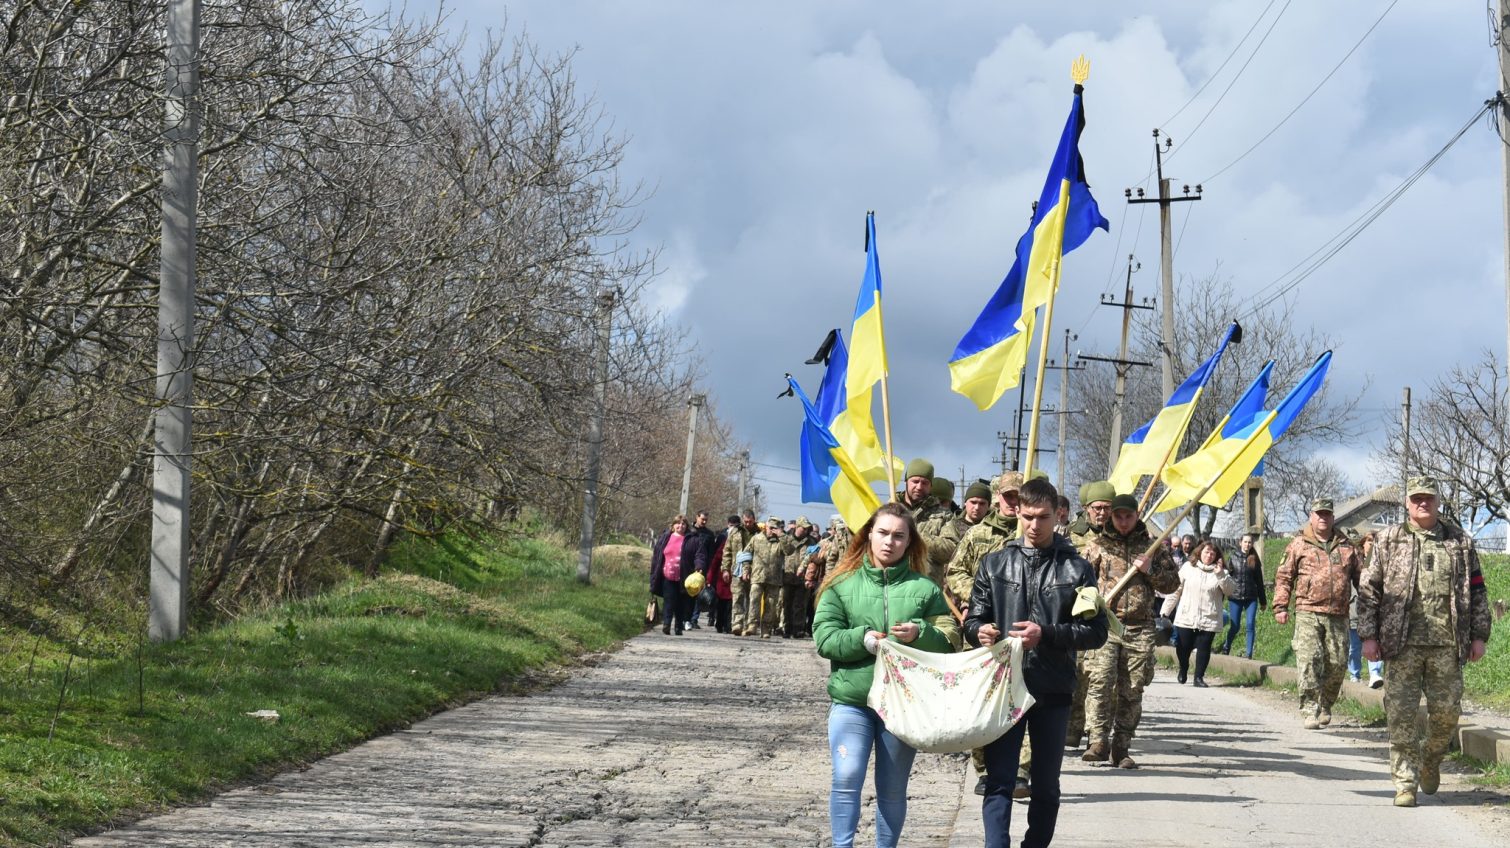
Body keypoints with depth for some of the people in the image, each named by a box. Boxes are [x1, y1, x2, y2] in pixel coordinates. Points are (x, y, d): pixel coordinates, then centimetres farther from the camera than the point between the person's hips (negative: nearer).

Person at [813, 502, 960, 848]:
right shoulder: (842, 583, 4)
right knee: (846, 779, -13)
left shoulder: (924, 588, 5)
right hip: (851, 699, -1)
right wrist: (862, 639, -17)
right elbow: (824, 638, -2)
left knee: (892, 789, 9)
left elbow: (949, 640, 2)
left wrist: (919, 634, -17)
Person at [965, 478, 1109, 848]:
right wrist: (980, 631, -15)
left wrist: (1046, 633, -15)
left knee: (1046, 784, 10)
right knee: (999, 781, -7)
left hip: (1053, 691, 0)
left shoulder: (1076, 568, 4)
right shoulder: (995, 563, 8)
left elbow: (1097, 632, -1)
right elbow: (973, 619, 9)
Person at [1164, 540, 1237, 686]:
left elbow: (1231, 590, -7)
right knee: (1183, 647, 6)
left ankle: (1199, 677, 10)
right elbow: (1175, 589, 7)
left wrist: (1221, 575, -21)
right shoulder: (1187, 567, 5)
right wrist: (1165, 611, 6)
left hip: (1208, 619, 0)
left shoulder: (1220, 572, 4)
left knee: (1204, 648, -2)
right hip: (1186, 618, 0)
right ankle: (1183, 670, 32)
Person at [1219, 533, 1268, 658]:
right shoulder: (1233, 558, 2)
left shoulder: (1254, 560, 6)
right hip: (1235, 597, -1)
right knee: (1234, 627, 2)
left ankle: (1249, 653, 0)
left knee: (1250, 626, -5)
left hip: (1251, 598, 1)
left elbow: (1259, 581, 10)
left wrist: (1263, 601, 12)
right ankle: (1226, 648, 25)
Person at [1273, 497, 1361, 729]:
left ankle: (1325, 707, 20)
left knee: (1338, 663, 3)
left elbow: (1360, 576, 19)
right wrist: (1280, 606, -2)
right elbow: (1284, 576, 7)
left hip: (1338, 615, 3)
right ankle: (1310, 710, -12)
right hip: (1308, 613, -3)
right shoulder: (1298, 544, 7)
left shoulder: (1346, 545, 15)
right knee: (1309, 661, -13)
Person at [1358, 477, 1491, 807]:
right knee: (1401, 714, -6)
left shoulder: (1460, 542, 11)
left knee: (1446, 712, 4)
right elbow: (1368, 589, 6)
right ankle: (1405, 783, -1)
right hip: (1404, 643, -1)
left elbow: (1477, 591, 14)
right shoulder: (1389, 540, 7)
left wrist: (1479, 636, 7)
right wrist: (1368, 635, -1)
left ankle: (1431, 762, 31)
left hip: (1448, 643, 1)